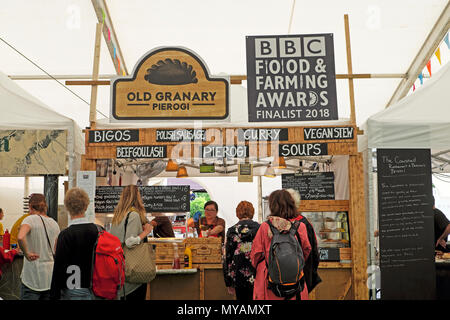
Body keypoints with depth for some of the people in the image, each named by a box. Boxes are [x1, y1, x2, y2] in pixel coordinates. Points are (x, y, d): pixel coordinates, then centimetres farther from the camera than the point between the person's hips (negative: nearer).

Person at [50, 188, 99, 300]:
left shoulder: (66, 235, -15)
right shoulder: (96, 230, -2)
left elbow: (59, 267, -13)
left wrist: (54, 295, -5)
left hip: (73, 293, -5)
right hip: (93, 291, 5)